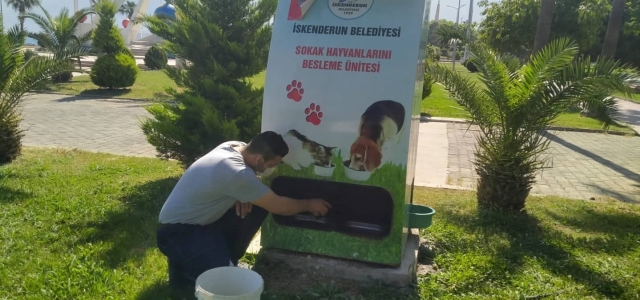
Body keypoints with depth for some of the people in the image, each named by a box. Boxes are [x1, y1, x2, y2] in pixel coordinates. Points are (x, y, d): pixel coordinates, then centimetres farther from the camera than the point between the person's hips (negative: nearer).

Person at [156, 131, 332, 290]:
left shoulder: (234, 146, -6)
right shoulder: (237, 173, -32)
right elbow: (278, 206, -21)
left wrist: (241, 196, -9)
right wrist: (309, 205, -5)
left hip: (201, 218, 9)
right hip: (178, 230, -9)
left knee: (258, 206, -4)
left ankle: (223, 256, 11)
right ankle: (183, 265, 5)